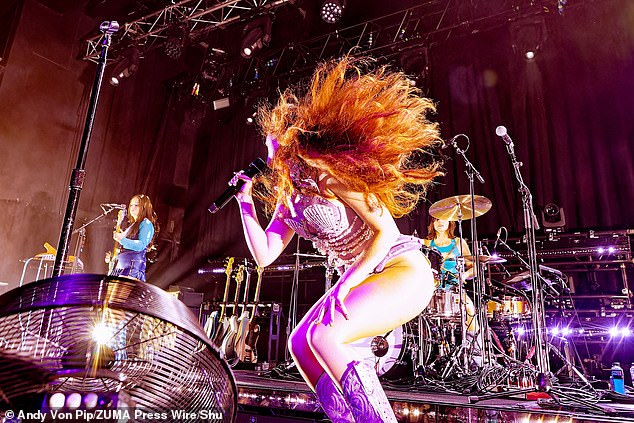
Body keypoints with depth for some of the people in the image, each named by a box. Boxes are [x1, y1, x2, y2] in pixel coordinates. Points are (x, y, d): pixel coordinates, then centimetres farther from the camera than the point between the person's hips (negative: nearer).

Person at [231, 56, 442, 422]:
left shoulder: (329, 176, -17)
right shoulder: (288, 200, 8)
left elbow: (386, 230, -18)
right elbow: (264, 256, 5)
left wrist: (346, 284, -21)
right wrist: (246, 202, 2)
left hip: (404, 269, -8)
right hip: (363, 278, 9)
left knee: (324, 336, -26)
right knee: (300, 344, 1)